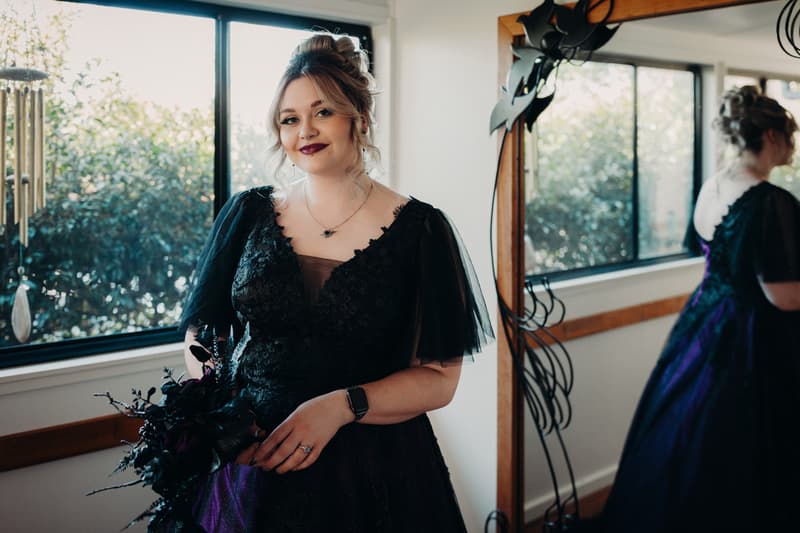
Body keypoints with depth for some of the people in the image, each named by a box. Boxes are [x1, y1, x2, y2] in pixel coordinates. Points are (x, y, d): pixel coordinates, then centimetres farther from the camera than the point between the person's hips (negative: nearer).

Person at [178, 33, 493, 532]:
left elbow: (438, 378, -7)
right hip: (252, 463, 3)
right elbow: (201, 332, 5)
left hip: (372, 475, -2)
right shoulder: (249, 214, 3)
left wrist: (341, 407, -22)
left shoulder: (418, 228, -7)